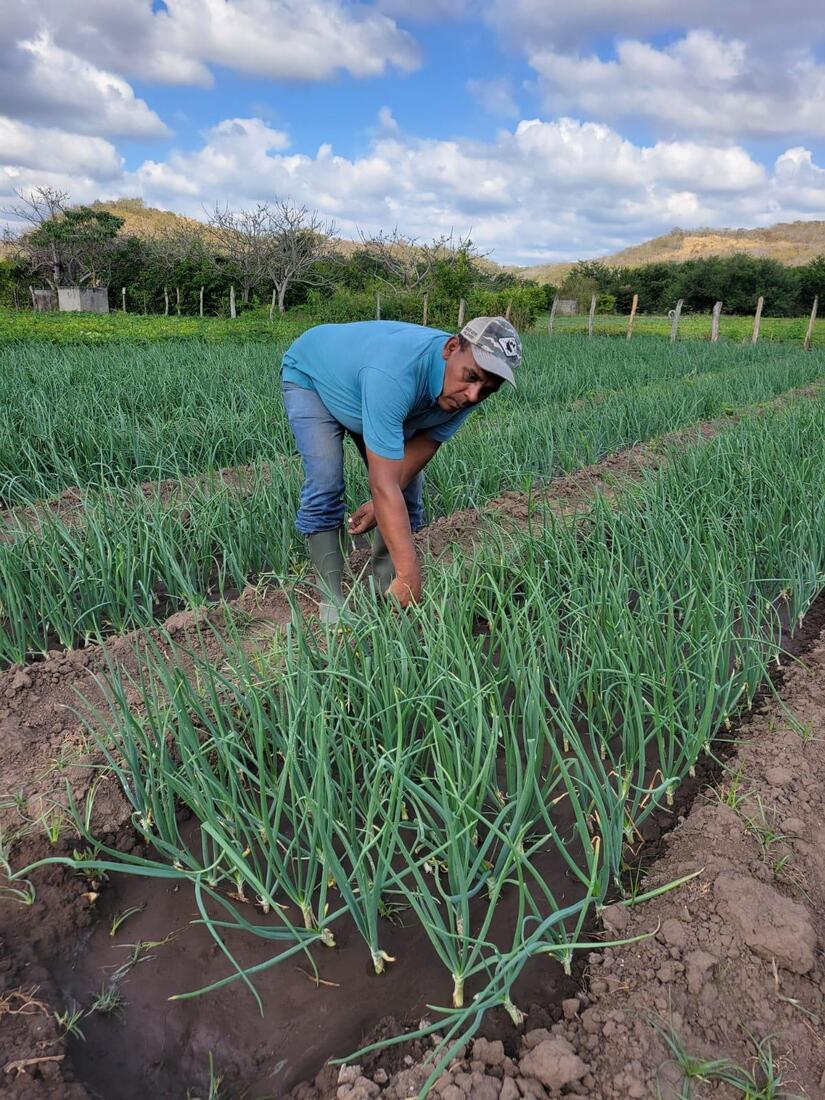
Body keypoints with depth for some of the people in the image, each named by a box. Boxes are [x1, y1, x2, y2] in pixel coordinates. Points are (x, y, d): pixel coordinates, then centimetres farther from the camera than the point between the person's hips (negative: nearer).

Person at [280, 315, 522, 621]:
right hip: (309, 375, -6)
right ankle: (331, 599, -10)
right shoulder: (394, 375, -48)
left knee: (408, 487, -3)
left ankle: (386, 586, 12)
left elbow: (418, 452, -15)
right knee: (325, 484, -23)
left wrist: (380, 504, -25)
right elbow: (384, 485, -49)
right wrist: (409, 575, -50)